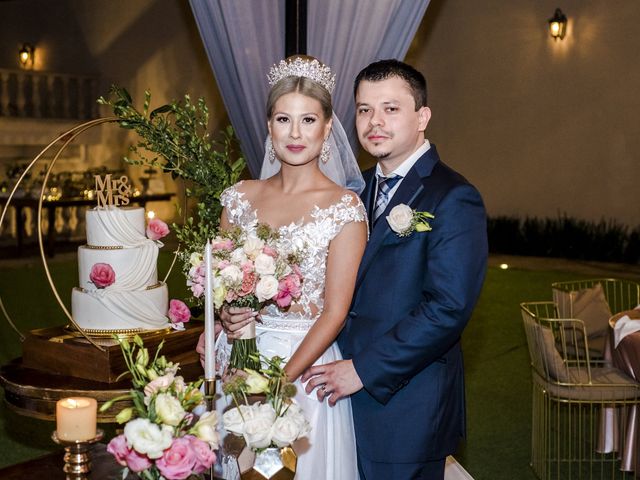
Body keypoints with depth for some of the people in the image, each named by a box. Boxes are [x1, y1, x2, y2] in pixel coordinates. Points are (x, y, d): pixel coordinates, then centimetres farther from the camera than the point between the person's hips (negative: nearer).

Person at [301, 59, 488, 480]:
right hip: (351, 399, 7)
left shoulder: (453, 198, -15)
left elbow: (449, 307, -22)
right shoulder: (363, 188, 10)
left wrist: (363, 369, -19)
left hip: (406, 410, -7)